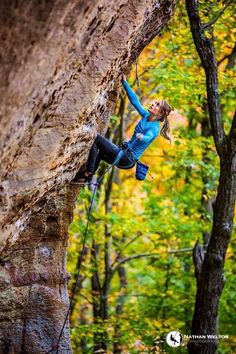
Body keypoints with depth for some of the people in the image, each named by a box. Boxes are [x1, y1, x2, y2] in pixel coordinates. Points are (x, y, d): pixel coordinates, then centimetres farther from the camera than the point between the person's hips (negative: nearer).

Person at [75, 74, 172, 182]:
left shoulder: (154, 129, -18)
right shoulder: (146, 116, 5)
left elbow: (148, 138, -39)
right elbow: (134, 101, 8)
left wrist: (142, 137, -62)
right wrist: (124, 83, 6)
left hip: (127, 159, -9)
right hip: (124, 153, 9)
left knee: (95, 138, -14)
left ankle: (89, 172, -14)